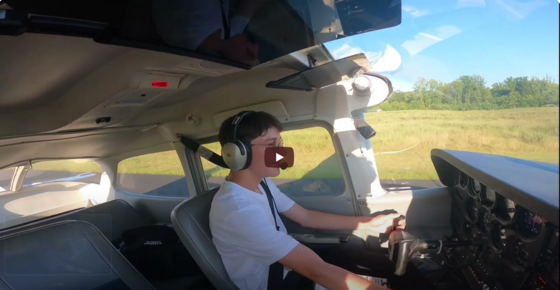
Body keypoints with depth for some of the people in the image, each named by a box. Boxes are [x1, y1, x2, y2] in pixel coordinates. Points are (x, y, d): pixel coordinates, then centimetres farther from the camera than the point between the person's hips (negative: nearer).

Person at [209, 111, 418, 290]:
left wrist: (369, 223, 1)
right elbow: (317, 271, -37)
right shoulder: (238, 211, -34)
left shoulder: (261, 183, -5)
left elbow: (306, 217, 4)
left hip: (283, 269, 7)